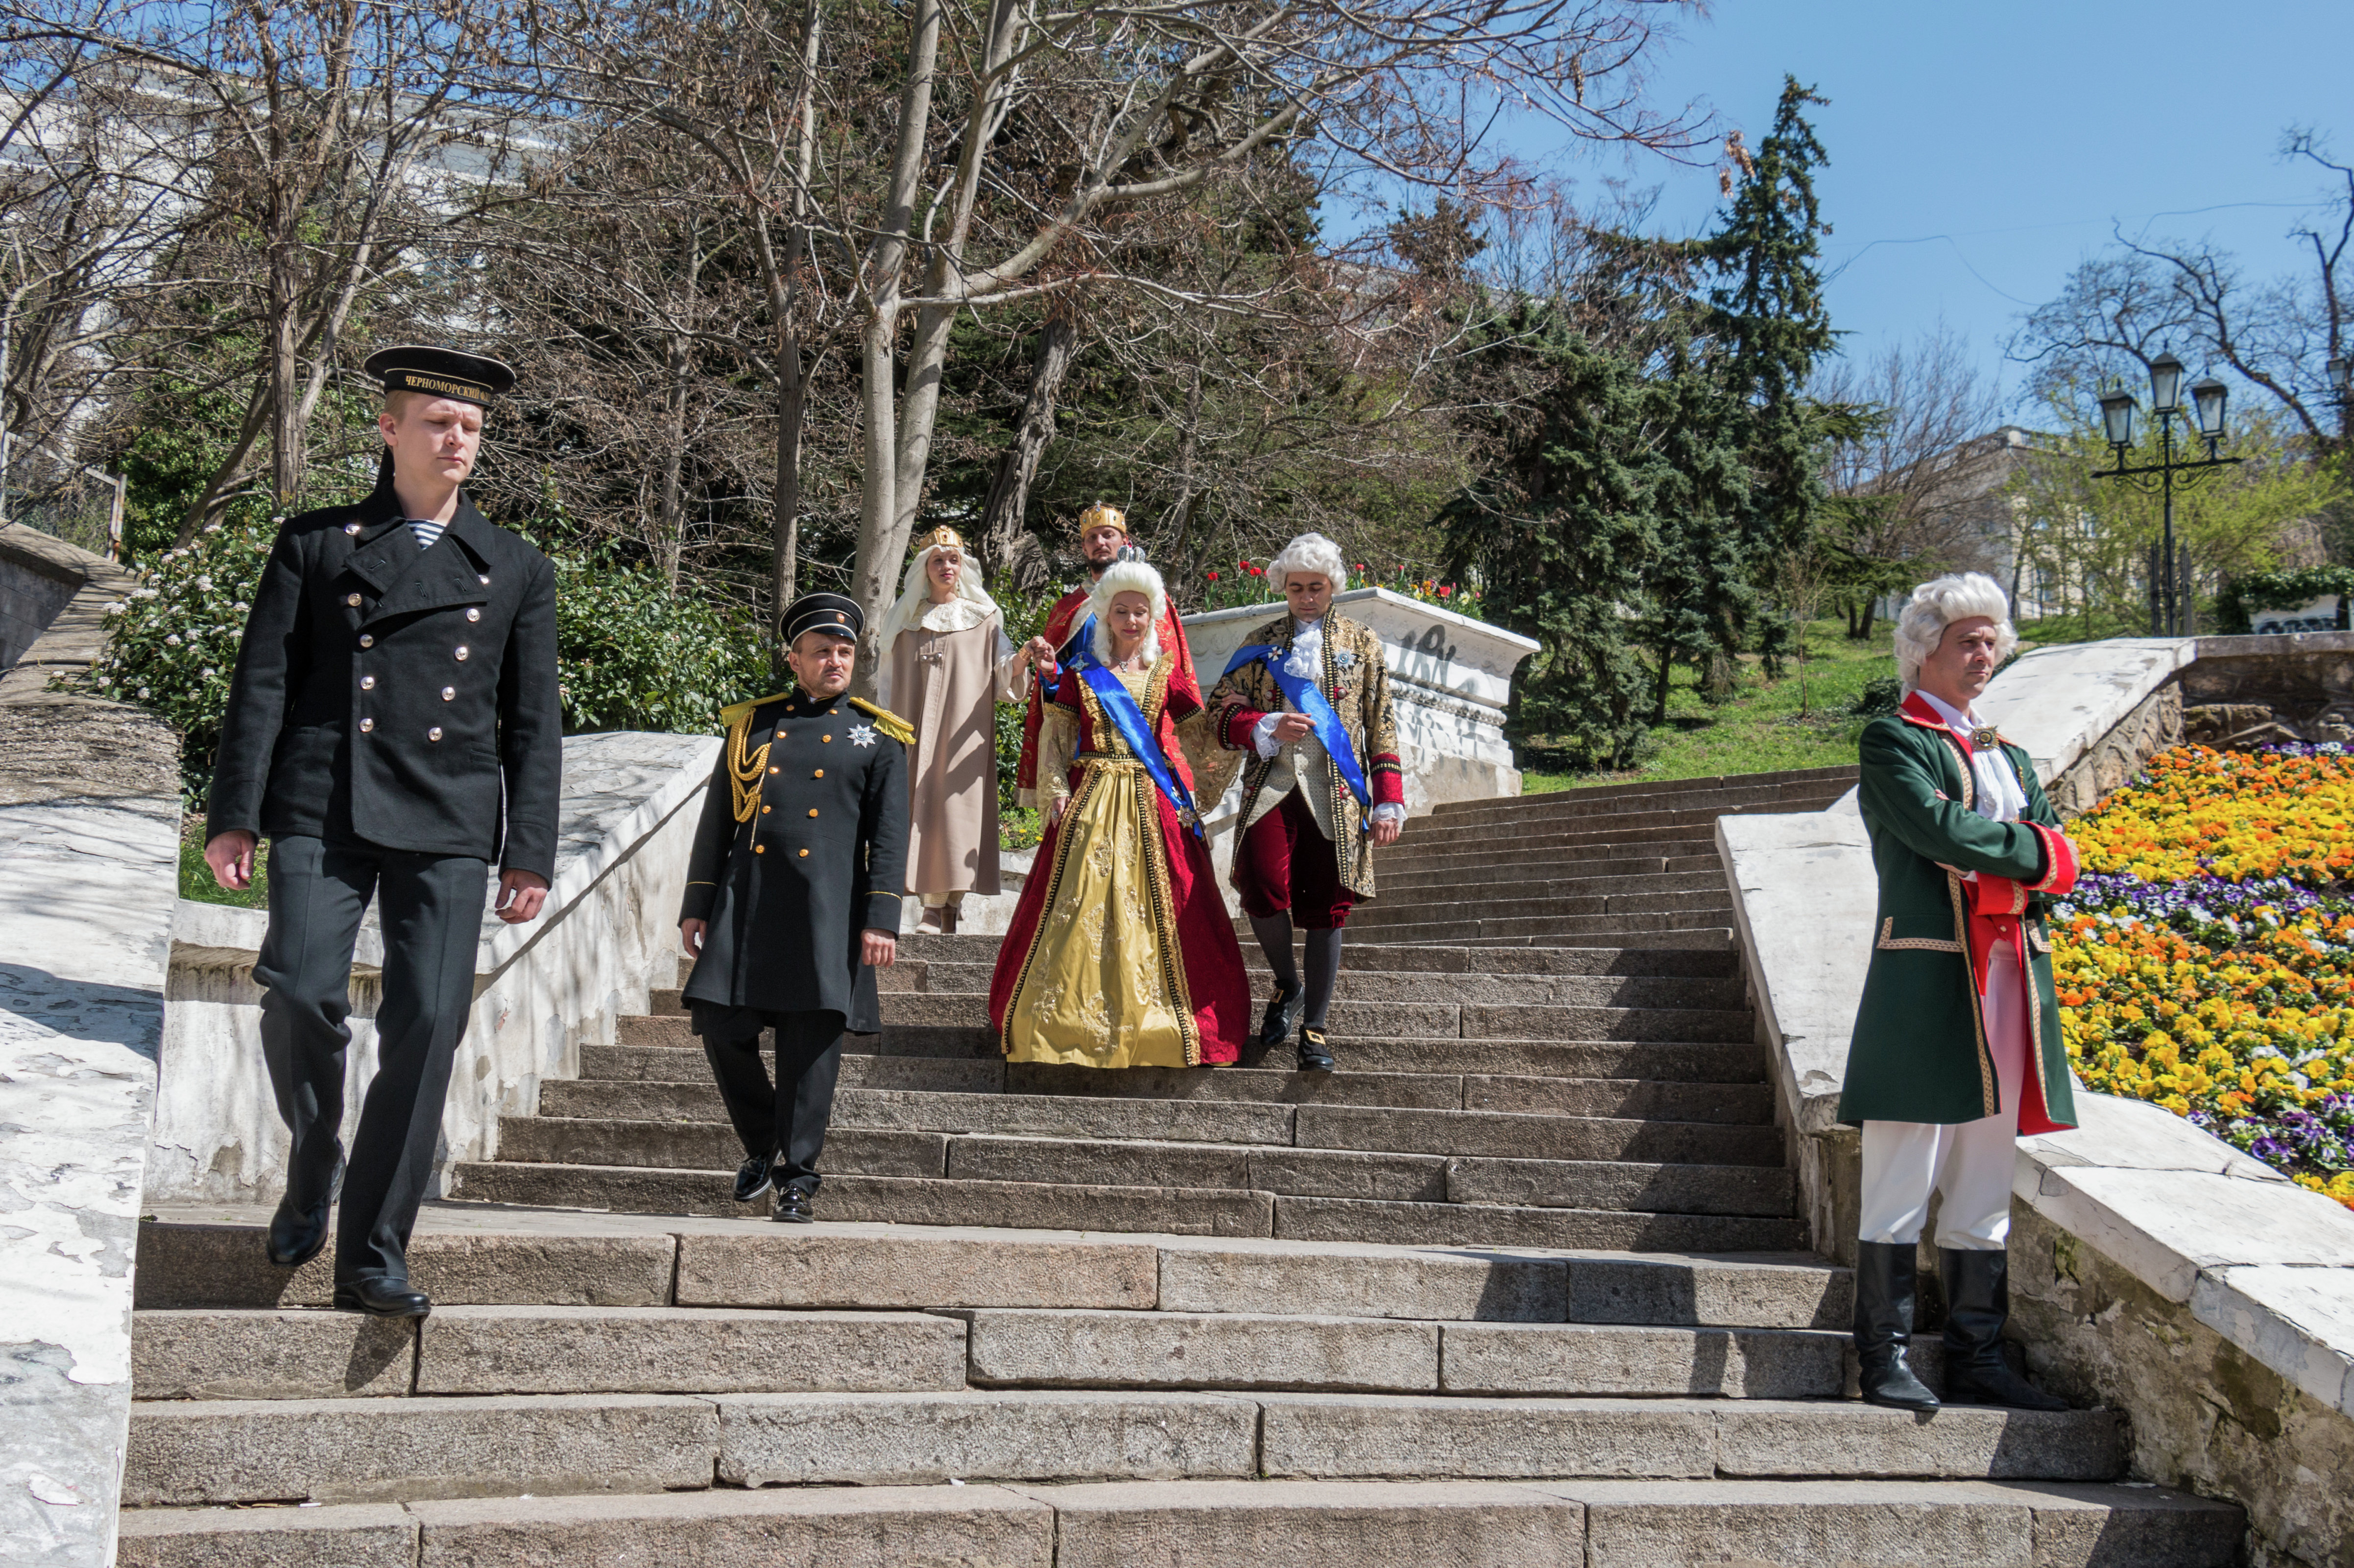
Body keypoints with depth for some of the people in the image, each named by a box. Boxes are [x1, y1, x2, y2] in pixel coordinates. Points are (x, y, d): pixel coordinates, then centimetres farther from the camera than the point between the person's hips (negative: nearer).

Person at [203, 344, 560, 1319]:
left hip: (447, 825, 1)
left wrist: (531, 854, 4)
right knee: (300, 995, -16)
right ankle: (313, 1167, 15)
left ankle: (373, 1255, 3)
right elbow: (262, 683, 7)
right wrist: (235, 813, -2)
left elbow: (534, 724, 12)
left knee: (429, 1023, -7)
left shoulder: (516, 570, 15)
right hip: (322, 808, -1)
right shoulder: (314, 544, 12)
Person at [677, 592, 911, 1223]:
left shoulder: (878, 737, 9)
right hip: (745, 902, 2)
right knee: (720, 1027, -2)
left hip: (827, 910, -2)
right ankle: (762, 1144, 22)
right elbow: (716, 820, 14)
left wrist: (881, 920, -6)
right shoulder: (750, 725, 14)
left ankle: (798, 1177, 8)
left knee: (812, 1041, -3)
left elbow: (889, 834, 3)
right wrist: (696, 906, 8)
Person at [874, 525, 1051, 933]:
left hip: (963, 738, -2)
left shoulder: (983, 617, 11)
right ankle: (934, 904, -7)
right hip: (914, 735, 2)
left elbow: (1005, 673, 0)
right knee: (917, 807, -7)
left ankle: (945, 908, -9)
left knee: (956, 809, -10)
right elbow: (888, 683, 17)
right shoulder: (905, 620, 16)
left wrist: (1024, 656, -21)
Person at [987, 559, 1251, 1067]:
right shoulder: (1081, 672, 9)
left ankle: (1152, 1021, 1)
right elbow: (1054, 737, 5)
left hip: (1153, 806, 0)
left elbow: (1204, 737, 8)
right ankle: (1071, 1021, 1)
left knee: (1152, 910, -4)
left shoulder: (1168, 673, 11)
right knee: (1082, 905, -4)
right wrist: (1057, 792, -5)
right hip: (1091, 800, 0)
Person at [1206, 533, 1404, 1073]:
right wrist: (1268, 728, -8)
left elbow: (1381, 725, 12)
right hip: (1271, 784, 0)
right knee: (1264, 886, -20)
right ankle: (1286, 984, 8)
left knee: (1325, 906, -3)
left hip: (1336, 792, 0)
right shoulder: (1260, 643, 16)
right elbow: (1222, 713, 12)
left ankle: (1314, 1027, 8)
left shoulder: (1362, 642, 14)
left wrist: (1389, 802, 3)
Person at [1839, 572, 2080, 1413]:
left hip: (2007, 978, 7)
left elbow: (2057, 862, 11)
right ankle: (1886, 1359, 5)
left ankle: (1976, 1360, 17)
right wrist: (2028, 849, -4)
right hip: (1924, 979, -7)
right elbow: (1937, 826, -17)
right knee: (1902, 1185, -3)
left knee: (1985, 1188, 10)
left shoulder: (2008, 754, 21)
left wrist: (1991, 862, -9)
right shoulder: (1892, 739, 0)